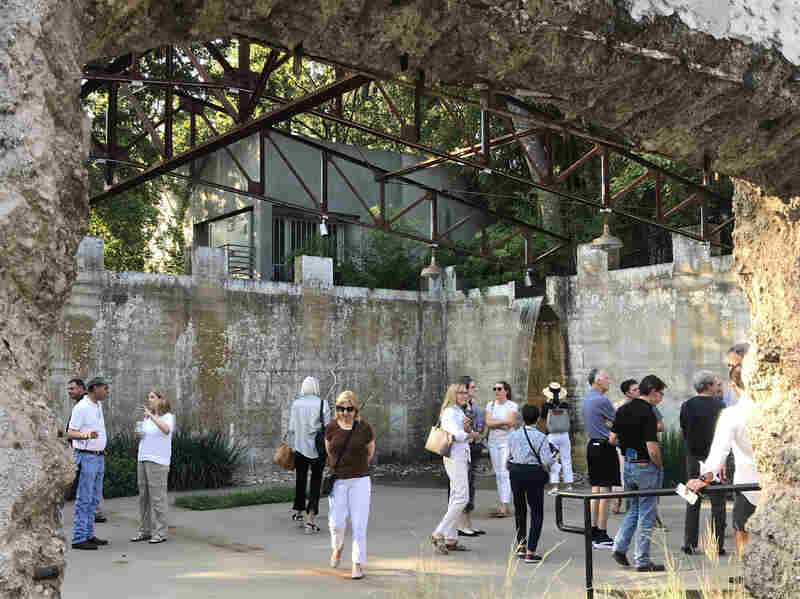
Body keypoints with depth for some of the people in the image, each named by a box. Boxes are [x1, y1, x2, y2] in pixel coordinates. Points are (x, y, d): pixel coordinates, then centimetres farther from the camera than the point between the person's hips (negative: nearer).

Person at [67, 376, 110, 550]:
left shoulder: (98, 405, 10)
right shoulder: (81, 407, -15)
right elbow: (70, 433, -17)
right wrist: (86, 435, -38)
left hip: (98, 458, 9)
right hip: (86, 458, -9)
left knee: (93, 498, 10)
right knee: (84, 499, -8)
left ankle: (88, 535, 15)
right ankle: (78, 539, -5)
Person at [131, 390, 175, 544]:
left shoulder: (168, 417, -8)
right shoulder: (147, 418, 14)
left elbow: (166, 430, -31)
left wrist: (152, 415, -33)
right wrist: (139, 435, 0)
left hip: (158, 461, -7)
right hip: (143, 459, 7)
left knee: (157, 497, -6)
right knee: (144, 497, 9)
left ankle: (160, 533, 0)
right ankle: (145, 531, 15)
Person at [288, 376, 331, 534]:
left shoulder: (295, 404, -2)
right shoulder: (322, 404, -9)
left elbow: (291, 428, 0)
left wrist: (291, 447, 11)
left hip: (300, 447, 3)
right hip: (318, 449, -2)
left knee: (300, 479, 21)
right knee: (316, 482, 2)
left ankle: (298, 512, 37)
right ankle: (309, 521, -7)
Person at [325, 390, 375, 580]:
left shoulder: (364, 428, -5)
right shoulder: (331, 428, -2)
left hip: (360, 481, -1)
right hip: (337, 481, 1)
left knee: (359, 525, -3)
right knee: (336, 523, 2)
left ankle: (358, 564, 7)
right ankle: (338, 547, 35)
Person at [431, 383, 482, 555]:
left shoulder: (460, 412, 19)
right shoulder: (450, 412, -11)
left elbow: (471, 435, 12)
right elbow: (457, 434, -25)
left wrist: (467, 429, -10)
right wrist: (472, 434, -7)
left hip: (462, 458, 10)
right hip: (455, 458, -10)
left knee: (456, 498, 11)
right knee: (462, 498, -14)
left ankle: (450, 539, 14)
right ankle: (439, 534, -13)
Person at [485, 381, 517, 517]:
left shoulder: (512, 406, -3)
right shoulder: (490, 405, 9)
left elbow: (509, 424, -13)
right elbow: (488, 423, -3)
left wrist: (495, 423, -8)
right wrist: (503, 423, -11)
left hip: (507, 441, -5)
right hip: (493, 442, 5)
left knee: (504, 473, -13)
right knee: (498, 474, 7)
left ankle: (506, 507, -16)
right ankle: (502, 506, 12)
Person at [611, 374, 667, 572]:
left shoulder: (622, 410, 5)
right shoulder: (647, 413, -19)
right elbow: (652, 449, -23)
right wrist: (660, 466, -8)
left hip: (628, 465, 7)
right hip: (646, 467, -7)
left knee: (633, 510, 21)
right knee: (646, 515, 2)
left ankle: (619, 547, 12)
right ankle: (643, 561, 7)